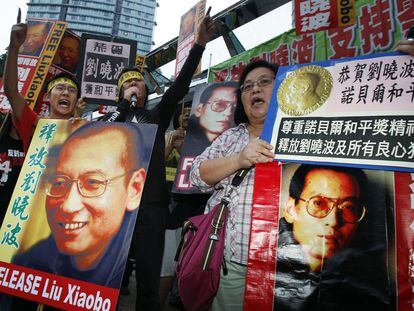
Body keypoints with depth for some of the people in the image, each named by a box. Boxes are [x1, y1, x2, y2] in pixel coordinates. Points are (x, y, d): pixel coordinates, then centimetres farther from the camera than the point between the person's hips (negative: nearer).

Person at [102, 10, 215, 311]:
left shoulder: (157, 116, 16)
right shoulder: (112, 117, 18)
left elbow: (180, 86, 5)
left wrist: (199, 44, -3)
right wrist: (125, 104, -3)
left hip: (151, 204, 0)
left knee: (149, 277, 3)